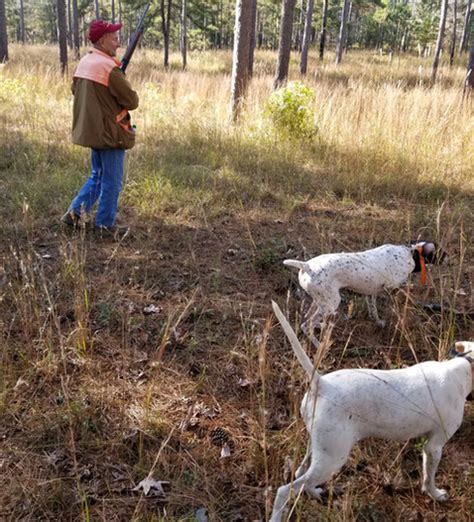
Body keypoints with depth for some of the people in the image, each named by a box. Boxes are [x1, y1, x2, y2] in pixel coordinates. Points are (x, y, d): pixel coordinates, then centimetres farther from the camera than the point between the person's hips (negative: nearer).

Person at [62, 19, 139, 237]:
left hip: (91, 130, 9)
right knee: (112, 181, 4)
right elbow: (132, 101, -16)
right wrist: (120, 96, 6)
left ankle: (75, 212, 20)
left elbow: (75, 90, 19)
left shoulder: (83, 63, 7)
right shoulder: (110, 68, -19)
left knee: (98, 175, 23)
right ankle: (106, 224, 14)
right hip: (110, 131, -9)